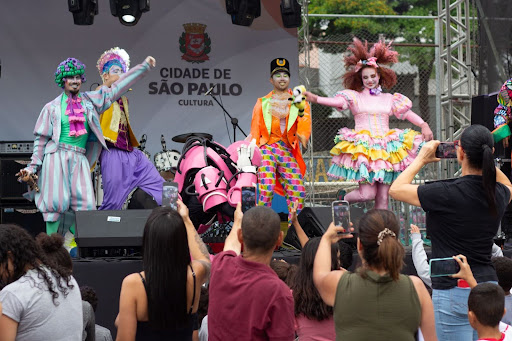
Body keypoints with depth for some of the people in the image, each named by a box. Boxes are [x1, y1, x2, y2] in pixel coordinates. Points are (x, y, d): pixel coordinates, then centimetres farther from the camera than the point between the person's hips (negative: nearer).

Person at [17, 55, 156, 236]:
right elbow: (41, 139, 10)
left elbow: (115, 89, 20)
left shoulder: (90, 100, 16)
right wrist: (32, 167, 4)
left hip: (80, 159, 3)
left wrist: (144, 66, 20)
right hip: (57, 157, -3)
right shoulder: (52, 107, 9)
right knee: (57, 203, -10)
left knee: (84, 205, -9)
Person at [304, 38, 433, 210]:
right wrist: (316, 99, -27)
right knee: (367, 193, -14)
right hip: (362, 149, -3)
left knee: (383, 198, -2)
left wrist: (424, 125, -3)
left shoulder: (389, 99, 17)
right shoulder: (355, 97, 7)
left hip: (385, 150, 3)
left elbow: (407, 113, 14)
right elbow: (337, 101, -9)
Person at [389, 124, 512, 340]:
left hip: (453, 291, -6)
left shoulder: (447, 194, -17)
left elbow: (396, 189, -3)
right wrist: (484, 159, 21)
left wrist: (421, 159, 8)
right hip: (488, 288, 6)